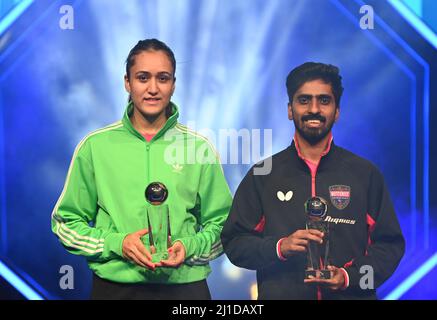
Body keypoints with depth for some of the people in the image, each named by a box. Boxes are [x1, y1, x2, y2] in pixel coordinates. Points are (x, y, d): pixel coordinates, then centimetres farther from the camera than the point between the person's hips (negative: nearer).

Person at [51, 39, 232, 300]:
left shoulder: (199, 148, 0)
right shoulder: (95, 146, -1)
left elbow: (221, 224, 5)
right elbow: (66, 222, 3)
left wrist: (189, 247, -13)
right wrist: (116, 243, -11)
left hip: (185, 285, 0)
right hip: (114, 285, 0)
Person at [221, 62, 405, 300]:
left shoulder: (366, 174, 1)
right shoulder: (262, 175, -1)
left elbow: (390, 244, 1)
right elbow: (233, 242, -2)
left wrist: (350, 277, -14)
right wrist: (279, 247, -19)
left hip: (350, 294, 1)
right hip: (279, 293, 0)